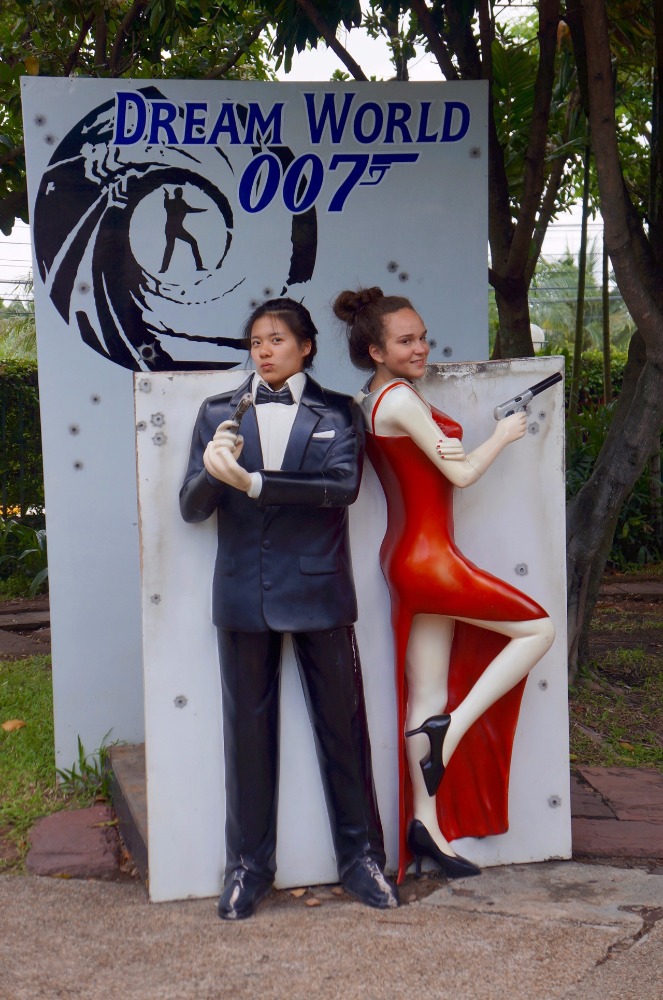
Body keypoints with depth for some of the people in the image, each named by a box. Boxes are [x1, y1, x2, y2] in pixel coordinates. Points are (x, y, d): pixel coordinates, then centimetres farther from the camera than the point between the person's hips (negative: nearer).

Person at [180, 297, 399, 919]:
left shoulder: (337, 413, 5)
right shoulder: (218, 413, 10)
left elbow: (343, 484, -13)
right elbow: (191, 508, 5)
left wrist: (252, 482, -18)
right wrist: (213, 472, -17)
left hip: (317, 589, -1)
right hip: (244, 593, 1)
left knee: (342, 726, 5)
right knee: (247, 730, 7)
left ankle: (361, 857, 18)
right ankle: (248, 866, 20)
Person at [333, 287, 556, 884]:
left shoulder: (372, 399, 12)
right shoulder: (400, 399, -15)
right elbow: (462, 473, -13)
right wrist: (505, 434, 1)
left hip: (409, 557, 9)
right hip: (431, 559, -9)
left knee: (426, 696, 10)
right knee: (538, 628, 1)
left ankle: (425, 822, 15)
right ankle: (453, 730, -3)